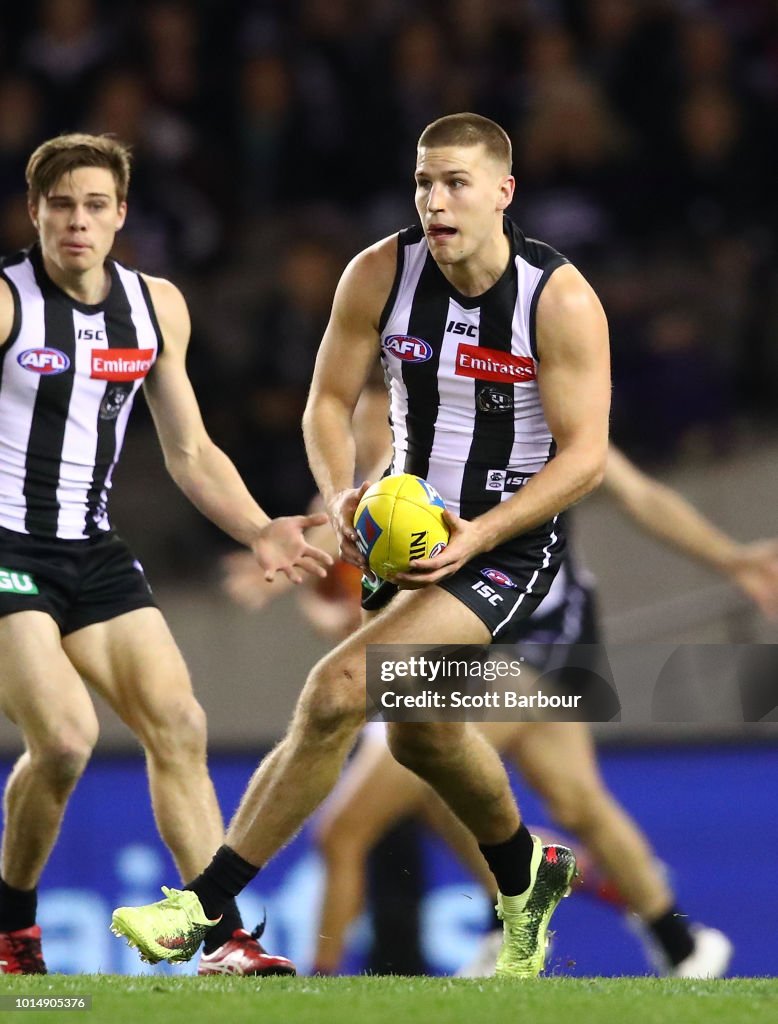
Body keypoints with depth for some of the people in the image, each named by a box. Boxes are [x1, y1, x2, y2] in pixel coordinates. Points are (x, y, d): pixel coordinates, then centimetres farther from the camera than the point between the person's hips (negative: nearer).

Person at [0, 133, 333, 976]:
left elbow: (189, 452, 16)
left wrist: (258, 530, 3)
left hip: (92, 552, 6)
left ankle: (224, 938, 1)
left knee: (178, 724, -2)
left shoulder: (157, 306, 8)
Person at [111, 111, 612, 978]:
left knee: (339, 688, -22)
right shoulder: (381, 274, -7)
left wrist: (478, 535, -26)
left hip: (509, 542, -6)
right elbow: (329, 399, 1)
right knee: (422, 729, 22)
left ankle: (205, 907, -18)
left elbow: (585, 454, -15)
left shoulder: (560, 300, -18)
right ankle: (526, 879, 51)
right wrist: (340, 496, -19)